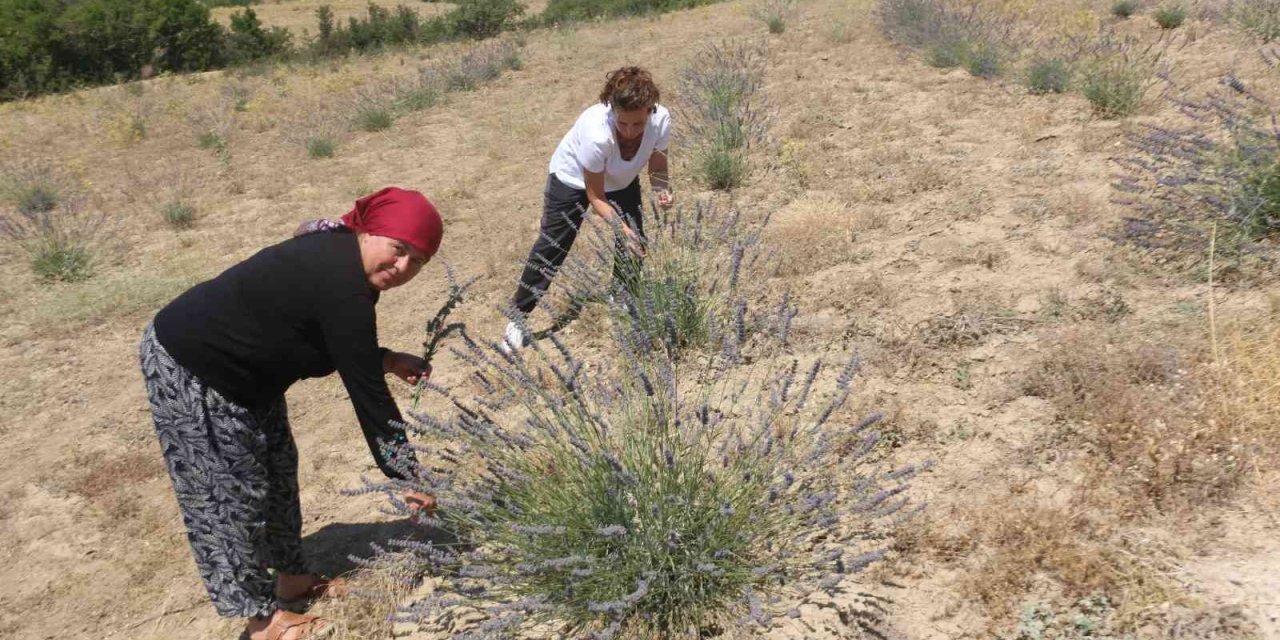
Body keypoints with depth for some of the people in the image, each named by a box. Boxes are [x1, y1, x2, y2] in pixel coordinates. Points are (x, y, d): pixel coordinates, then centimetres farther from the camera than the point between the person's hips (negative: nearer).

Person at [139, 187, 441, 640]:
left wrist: (388, 360, 0)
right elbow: (366, 393, -28)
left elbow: (334, 347, 13)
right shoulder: (343, 289, -31)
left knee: (276, 470, 18)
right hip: (188, 371, -10)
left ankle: (293, 578, 34)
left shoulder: (339, 256, -2)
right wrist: (407, 476, -22)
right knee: (229, 494, 0)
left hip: (239, 369, 11)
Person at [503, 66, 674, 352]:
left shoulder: (661, 120, -33)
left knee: (634, 244, 0)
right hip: (573, 178, -4)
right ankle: (518, 316, 12)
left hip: (622, 181, 4)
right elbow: (595, 196, -30)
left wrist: (662, 189, -33)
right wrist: (622, 228, -40)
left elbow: (657, 168, -12)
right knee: (551, 247, -1)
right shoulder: (596, 132, -44)